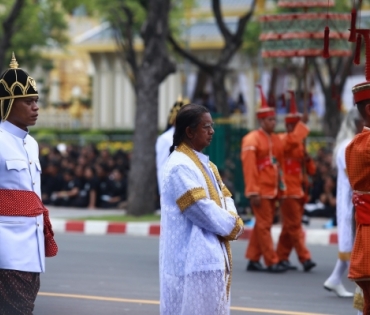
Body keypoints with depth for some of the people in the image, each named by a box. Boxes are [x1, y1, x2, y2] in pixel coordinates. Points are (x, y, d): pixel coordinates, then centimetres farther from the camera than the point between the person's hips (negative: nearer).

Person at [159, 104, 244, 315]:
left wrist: (233, 220, -7)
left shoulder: (204, 163, 15)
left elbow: (224, 197, 13)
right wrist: (233, 226, -8)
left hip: (210, 256, 10)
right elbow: (202, 210, -20)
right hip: (192, 260, -10)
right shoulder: (180, 167, -16)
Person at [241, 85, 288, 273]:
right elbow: (249, 168, -15)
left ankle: (253, 260, 18)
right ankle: (272, 262, -5)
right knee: (264, 225, -5)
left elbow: (281, 164, 18)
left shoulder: (277, 140, 13)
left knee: (261, 226, 11)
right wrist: (253, 193, -19)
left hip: (273, 191, 8)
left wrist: (282, 186, 12)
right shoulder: (251, 140, -10)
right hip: (260, 191, -8)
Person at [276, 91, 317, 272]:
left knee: (289, 227, 10)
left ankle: (282, 257, 16)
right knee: (295, 225, -10)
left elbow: (311, 170, 19)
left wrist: (308, 160, -2)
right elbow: (293, 139, -34)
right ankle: (304, 258, -14)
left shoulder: (300, 144, 18)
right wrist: (303, 124, -22)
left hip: (299, 191, 8)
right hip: (288, 190, -8)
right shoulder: (283, 140, -7)